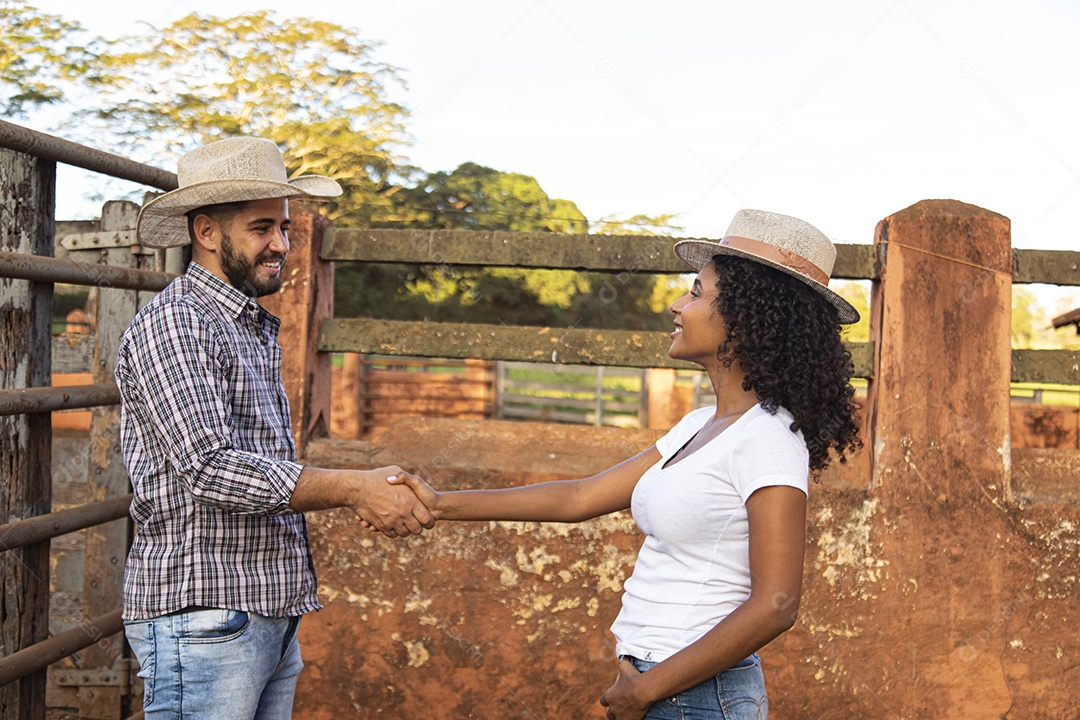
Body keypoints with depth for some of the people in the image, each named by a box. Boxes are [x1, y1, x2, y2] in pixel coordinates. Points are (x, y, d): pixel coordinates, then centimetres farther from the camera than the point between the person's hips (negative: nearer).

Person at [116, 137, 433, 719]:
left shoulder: (257, 330, 19)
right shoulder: (170, 325, -11)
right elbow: (208, 469, -21)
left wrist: (359, 495, 9)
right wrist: (352, 488, -21)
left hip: (272, 616, 9)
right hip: (202, 617, -9)